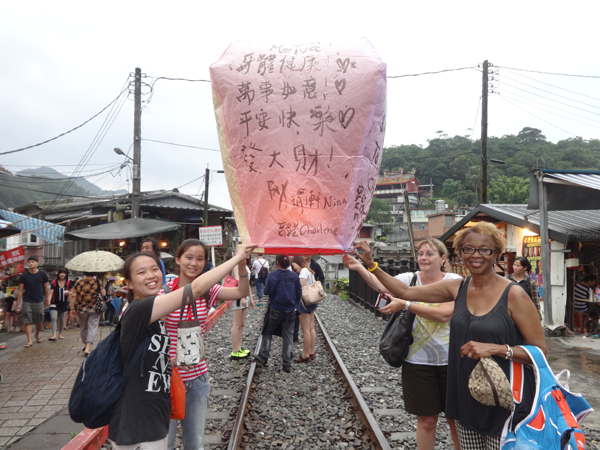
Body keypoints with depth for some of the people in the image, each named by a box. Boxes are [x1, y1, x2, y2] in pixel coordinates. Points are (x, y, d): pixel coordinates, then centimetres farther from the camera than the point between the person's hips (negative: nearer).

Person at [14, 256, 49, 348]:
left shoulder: (42, 274, -1)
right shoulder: (24, 276, -2)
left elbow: (45, 288, 8)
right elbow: (20, 290, 1)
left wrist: (46, 299, 11)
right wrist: (18, 304, -1)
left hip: (39, 301, 1)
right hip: (27, 302, 0)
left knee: (39, 322, 9)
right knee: (27, 321, -5)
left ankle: (37, 335, 36)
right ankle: (29, 340, 1)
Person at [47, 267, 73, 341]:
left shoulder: (68, 282, 1)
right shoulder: (54, 282, -4)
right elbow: (51, 293, -7)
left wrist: (68, 292, -12)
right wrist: (48, 301, -20)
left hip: (64, 303, 2)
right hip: (55, 303, -2)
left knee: (62, 319, 11)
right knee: (53, 318, -15)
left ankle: (60, 334, 27)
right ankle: (54, 335, -17)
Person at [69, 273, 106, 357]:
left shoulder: (78, 282, 0)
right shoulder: (97, 282, -6)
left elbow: (73, 295, -3)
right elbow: (103, 294, -6)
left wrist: (72, 308, 1)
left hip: (81, 309, 3)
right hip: (94, 309, -2)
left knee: (83, 327, 19)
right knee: (92, 327, -1)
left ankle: (85, 345, 33)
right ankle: (88, 348, -13)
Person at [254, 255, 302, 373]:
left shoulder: (272, 275, -14)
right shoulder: (294, 276, -2)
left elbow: (267, 291, -11)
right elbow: (299, 292, 3)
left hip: (275, 310, -3)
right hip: (290, 311, 3)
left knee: (267, 332, 17)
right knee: (288, 336, 8)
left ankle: (263, 357, 21)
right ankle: (287, 364, 10)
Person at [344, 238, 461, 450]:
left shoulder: (455, 281, -9)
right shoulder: (410, 279, -3)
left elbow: (444, 314, -25)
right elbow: (381, 285, -23)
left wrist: (405, 304, -31)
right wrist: (359, 267, -40)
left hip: (450, 360, -1)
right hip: (418, 360, 1)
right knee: (426, 419, 12)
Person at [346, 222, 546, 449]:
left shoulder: (513, 295, -13)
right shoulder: (457, 288, 1)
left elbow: (540, 351, -10)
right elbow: (406, 292, 7)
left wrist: (495, 348, -24)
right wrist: (371, 265, 2)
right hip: (466, 398, 5)